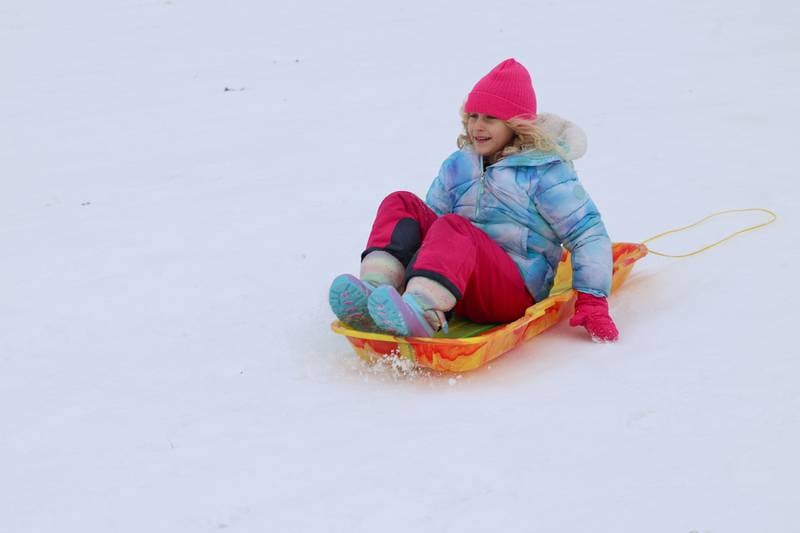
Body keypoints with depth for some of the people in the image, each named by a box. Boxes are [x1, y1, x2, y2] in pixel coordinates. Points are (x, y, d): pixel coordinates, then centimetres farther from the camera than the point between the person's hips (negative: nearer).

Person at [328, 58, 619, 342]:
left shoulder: (546, 171, 3)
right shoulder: (457, 166, 19)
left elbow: (588, 233, 0)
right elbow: (431, 220, 22)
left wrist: (591, 300, -10)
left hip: (516, 291, -5)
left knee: (454, 227, -32)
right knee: (402, 204, -10)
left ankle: (421, 312, -60)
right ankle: (372, 293, -35)